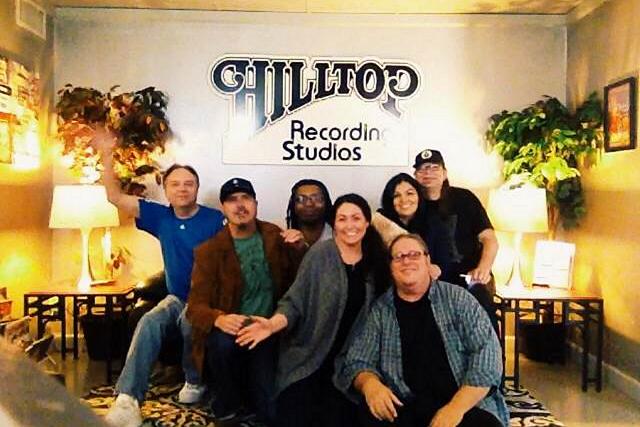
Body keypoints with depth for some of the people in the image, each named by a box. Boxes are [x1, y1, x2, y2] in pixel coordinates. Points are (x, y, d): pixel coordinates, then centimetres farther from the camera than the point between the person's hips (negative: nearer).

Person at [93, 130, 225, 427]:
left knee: (190, 321, -35)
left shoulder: (215, 220, -8)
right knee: (149, 322, -28)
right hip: (176, 298, 4)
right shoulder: (160, 217, 4)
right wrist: (107, 156, -4)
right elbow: (115, 197, 3)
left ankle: (195, 381, -7)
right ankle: (127, 399, -33)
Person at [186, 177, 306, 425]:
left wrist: (299, 249, -12)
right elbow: (196, 306, -11)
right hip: (232, 330, -1)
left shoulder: (274, 237, 5)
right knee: (222, 342, -36)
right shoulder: (209, 250, -4)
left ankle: (250, 384, 21)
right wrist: (219, 320, -34)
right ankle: (228, 404, -6)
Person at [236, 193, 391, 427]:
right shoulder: (320, 253, -8)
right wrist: (272, 324, -28)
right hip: (306, 358, -3)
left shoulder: (374, 260, 3)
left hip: (346, 362, 3)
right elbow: (294, 302, -11)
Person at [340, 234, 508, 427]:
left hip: (467, 404, 0)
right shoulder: (379, 311, 8)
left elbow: (486, 350, -3)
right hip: (405, 407, 1)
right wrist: (370, 383, -18)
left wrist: (457, 407, -15)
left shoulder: (457, 298, 5)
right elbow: (357, 362, 7)